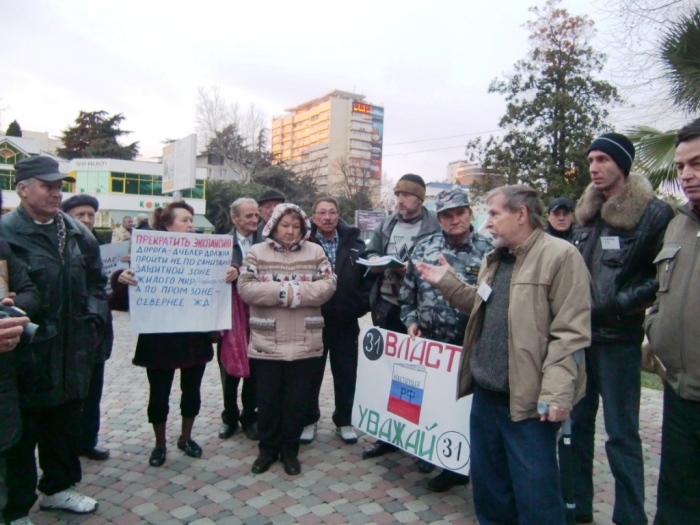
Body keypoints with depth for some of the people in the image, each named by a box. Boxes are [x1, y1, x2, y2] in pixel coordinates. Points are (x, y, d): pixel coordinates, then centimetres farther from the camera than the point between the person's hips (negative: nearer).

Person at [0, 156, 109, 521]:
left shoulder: (77, 233, 7)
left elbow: (96, 282, 13)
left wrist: (94, 321, 3)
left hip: (71, 353, 6)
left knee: (65, 424, 21)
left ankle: (57, 487, 41)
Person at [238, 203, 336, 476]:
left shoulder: (315, 252, 5)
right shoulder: (256, 252, 2)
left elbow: (327, 285, -4)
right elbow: (245, 288, -8)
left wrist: (296, 292, -17)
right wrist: (282, 292, -18)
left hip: (304, 342, 1)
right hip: (267, 341, -1)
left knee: (297, 399, 10)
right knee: (268, 398, 10)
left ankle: (290, 449, 27)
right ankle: (267, 449, 28)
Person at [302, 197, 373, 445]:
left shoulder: (353, 242, 1)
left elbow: (367, 274, 4)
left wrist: (363, 304, -4)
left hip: (346, 322, 2)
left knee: (346, 374, 13)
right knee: (311, 374, 12)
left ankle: (344, 422, 30)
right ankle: (309, 421, 30)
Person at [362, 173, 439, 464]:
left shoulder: (435, 226, -7)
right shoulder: (386, 224, 12)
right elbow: (370, 252, 15)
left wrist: (414, 269, -23)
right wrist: (375, 262, -6)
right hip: (385, 306, 6)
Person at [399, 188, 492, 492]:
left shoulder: (488, 251, -4)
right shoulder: (424, 248, 4)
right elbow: (407, 291, 9)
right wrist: (410, 320, 0)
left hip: (470, 345, -3)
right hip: (429, 341, 3)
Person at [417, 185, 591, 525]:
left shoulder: (560, 256, -13)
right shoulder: (494, 259, 14)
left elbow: (570, 332, -18)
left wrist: (556, 392, -22)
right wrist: (447, 282, 13)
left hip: (527, 399, -8)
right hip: (485, 393, 8)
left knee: (533, 491, 6)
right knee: (487, 482, 21)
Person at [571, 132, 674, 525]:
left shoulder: (654, 213, -8)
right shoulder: (587, 213, 11)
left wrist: (619, 304, -16)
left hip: (618, 338, -6)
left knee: (621, 434, 3)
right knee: (576, 424, 14)